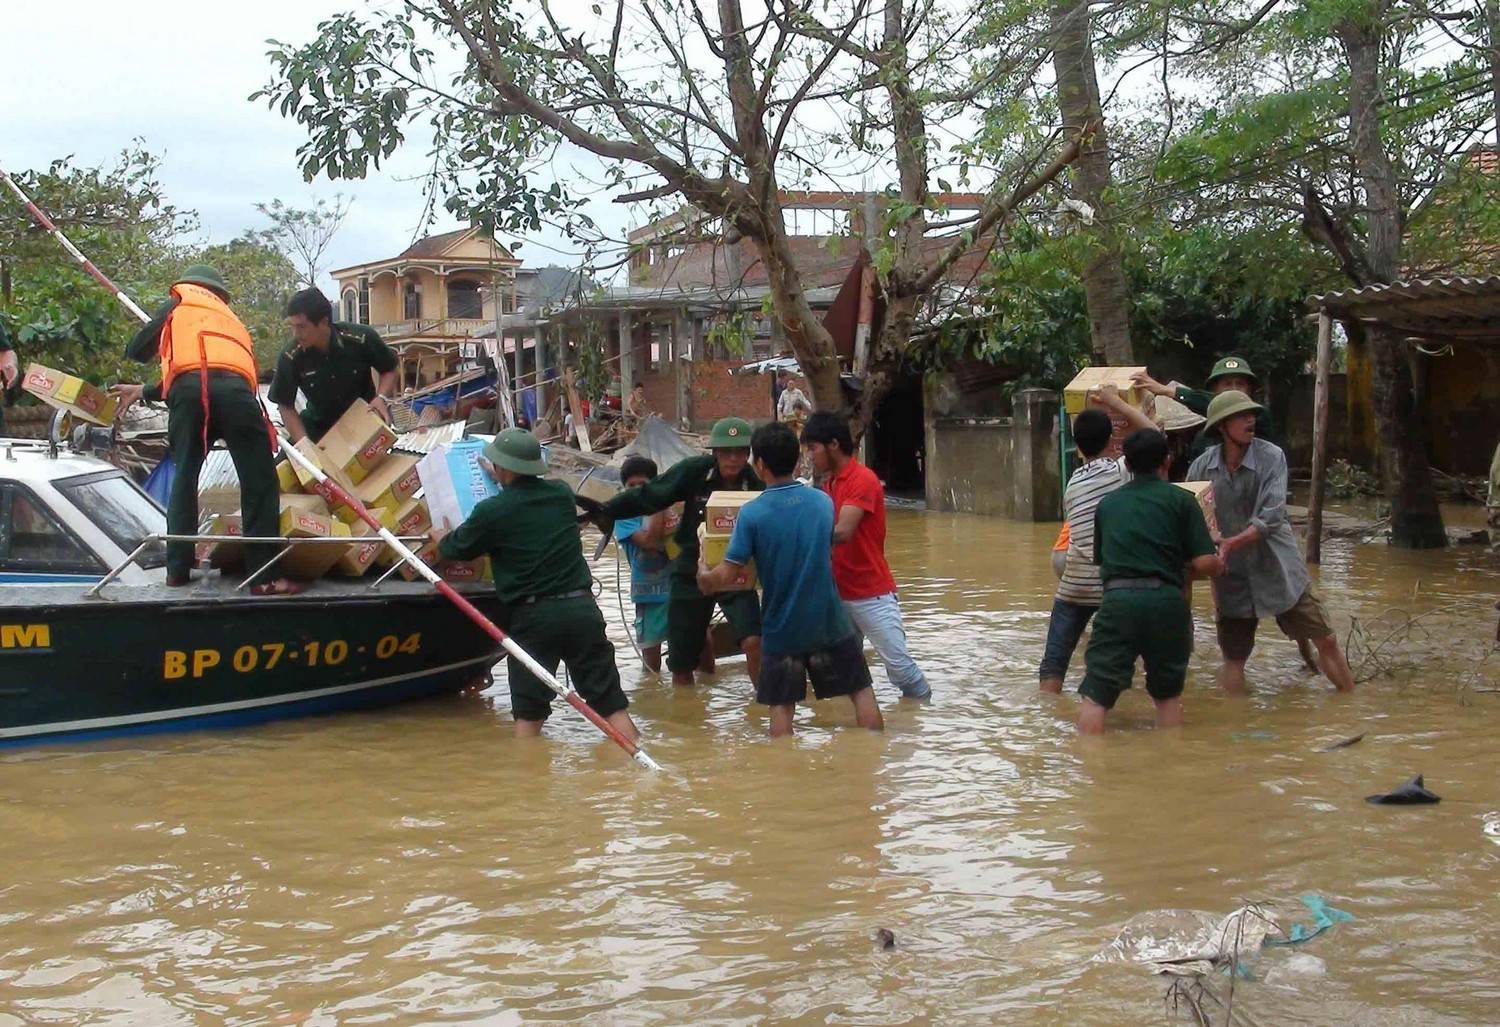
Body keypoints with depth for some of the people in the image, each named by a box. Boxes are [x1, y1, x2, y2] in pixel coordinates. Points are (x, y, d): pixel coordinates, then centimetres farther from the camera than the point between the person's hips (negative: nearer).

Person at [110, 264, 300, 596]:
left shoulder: (181, 302, 29)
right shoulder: (230, 320, 42)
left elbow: (137, 350, 23)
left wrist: (162, 350, 46)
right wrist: (142, 391, 51)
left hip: (190, 388, -1)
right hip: (235, 389, 2)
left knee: (184, 477, 14)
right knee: (259, 482, 0)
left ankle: (178, 568, 13)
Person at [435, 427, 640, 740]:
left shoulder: (492, 511, -7)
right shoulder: (561, 493, 7)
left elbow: (454, 549, 10)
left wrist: (439, 536, 33)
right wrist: (503, 480, 47)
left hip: (533, 617, -3)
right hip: (581, 608, 3)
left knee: (528, 712, 8)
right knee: (611, 702, 4)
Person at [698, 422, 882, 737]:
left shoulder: (752, 513, -14)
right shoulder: (823, 502, -2)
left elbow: (727, 575, -16)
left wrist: (704, 578, 6)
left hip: (782, 630, -2)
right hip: (830, 622, 2)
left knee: (781, 707, 9)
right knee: (861, 691, 15)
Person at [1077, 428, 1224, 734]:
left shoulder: (1107, 503, 17)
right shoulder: (1180, 499, 7)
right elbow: (1204, 562, 0)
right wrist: (1218, 566, 22)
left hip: (1118, 598, 0)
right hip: (1166, 599, 0)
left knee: (1096, 695, 0)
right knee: (1167, 694, 17)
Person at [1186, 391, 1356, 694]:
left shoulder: (1271, 457, -11)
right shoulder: (1202, 468, -6)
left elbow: (1272, 516, -21)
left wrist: (1233, 542, -34)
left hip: (1278, 568, -1)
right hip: (1232, 577, 1)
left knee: (1325, 641, 3)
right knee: (1233, 658, 7)